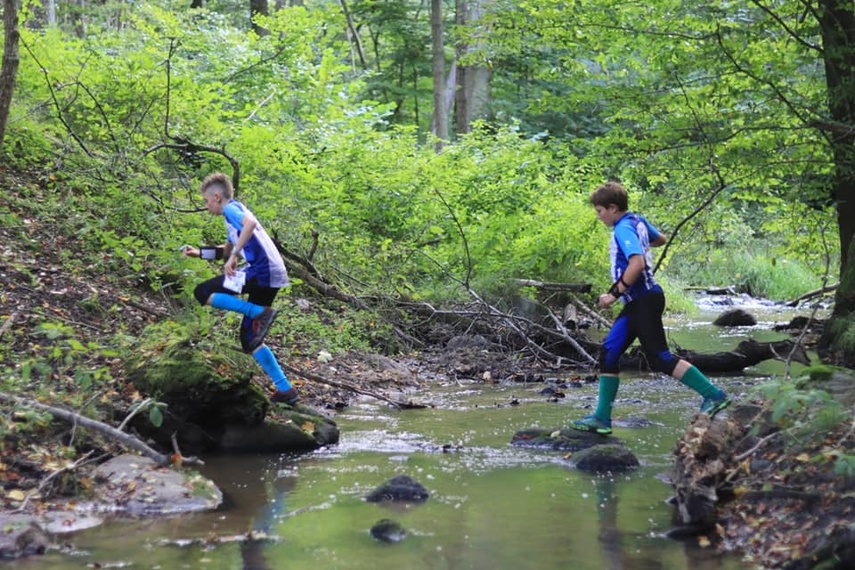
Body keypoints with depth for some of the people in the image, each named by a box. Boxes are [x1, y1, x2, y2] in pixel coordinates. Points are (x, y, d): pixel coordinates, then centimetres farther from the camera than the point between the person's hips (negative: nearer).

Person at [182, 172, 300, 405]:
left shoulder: (231, 208, -2)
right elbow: (227, 250, 41)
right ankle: (285, 390, 8)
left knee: (203, 292, -6)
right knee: (249, 339, 13)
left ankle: (261, 313, -15)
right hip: (273, 276, 10)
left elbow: (250, 223, -25)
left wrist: (234, 256, -25)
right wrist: (199, 253, 34)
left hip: (261, 272, -10)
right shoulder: (237, 212, 27)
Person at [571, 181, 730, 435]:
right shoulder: (637, 220, 13)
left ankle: (713, 396, -5)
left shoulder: (624, 229, -15)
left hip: (644, 301, -10)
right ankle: (602, 418, 8)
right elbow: (661, 239, 31)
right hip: (637, 303, 10)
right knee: (609, 354, 7)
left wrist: (615, 294, -23)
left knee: (660, 358, -10)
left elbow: (637, 263, -29)